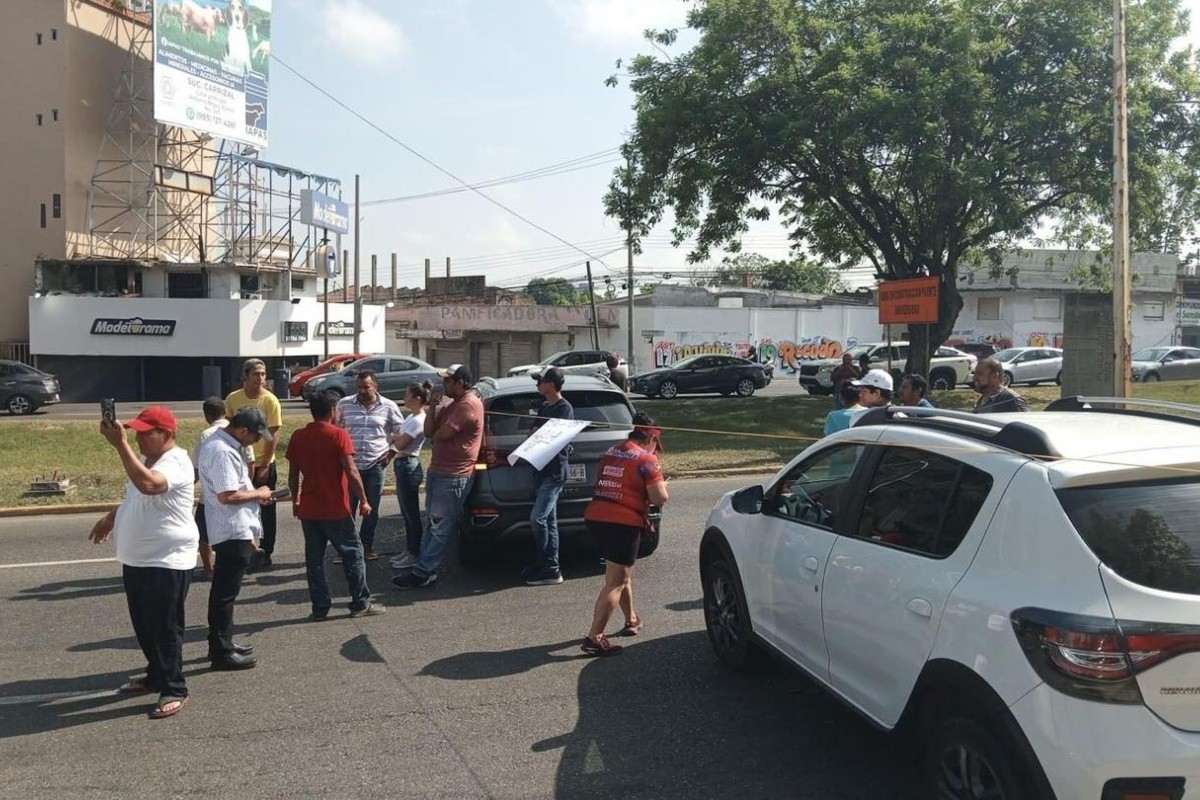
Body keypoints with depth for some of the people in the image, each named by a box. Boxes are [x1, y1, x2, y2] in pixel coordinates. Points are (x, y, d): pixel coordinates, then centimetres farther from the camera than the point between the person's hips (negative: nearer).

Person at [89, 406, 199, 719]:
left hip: (167, 561, -10)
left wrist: (120, 445, -39)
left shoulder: (175, 462, -20)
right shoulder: (146, 458, 11)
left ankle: (174, 690, 9)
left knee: (165, 628, -2)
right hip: (135, 560, 10)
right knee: (144, 626, 20)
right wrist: (110, 517, 20)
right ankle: (156, 675, 36)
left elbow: (147, 484, -41)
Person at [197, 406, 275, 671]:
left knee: (223, 590, 18)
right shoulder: (222, 452, -22)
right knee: (225, 592, -2)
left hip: (235, 531, 11)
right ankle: (222, 652, 6)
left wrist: (256, 495, 11)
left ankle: (221, 643, 29)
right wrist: (258, 493, -13)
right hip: (233, 532, -11)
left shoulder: (221, 444, 12)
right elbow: (227, 496, -27)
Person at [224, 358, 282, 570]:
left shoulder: (270, 400, -11)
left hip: (263, 465, -3)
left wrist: (264, 465, -14)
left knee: (265, 511, 6)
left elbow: (273, 435, -11)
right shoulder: (233, 399, -1)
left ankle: (264, 554, 17)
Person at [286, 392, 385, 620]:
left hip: (308, 509, 5)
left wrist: (295, 500, 21)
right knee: (352, 554, 7)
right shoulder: (338, 435, -11)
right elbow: (351, 472, -14)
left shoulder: (298, 437, 4)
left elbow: (293, 474, 8)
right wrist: (363, 501, -7)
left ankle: (320, 607, 13)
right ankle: (361, 603, 10)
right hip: (335, 509, -4)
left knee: (314, 558, 10)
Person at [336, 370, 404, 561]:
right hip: (350, 464, 0)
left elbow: (401, 432, 7)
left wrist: (392, 452, -1)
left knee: (372, 509, 9)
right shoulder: (344, 404, 2)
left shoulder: (389, 406, -1)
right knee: (347, 508, 4)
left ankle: (367, 545, 22)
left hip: (376, 465, 0)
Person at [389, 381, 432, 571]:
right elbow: (400, 441, 17)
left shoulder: (418, 420, -18)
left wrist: (393, 437, 2)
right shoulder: (412, 417, 12)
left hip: (408, 467, -10)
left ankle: (414, 554, 8)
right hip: (403, 465, 10)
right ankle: (409, 550, 26)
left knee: (411, 513, -1)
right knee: (407, 513, 17)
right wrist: (397, 438, -3)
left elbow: (400, 444, -17)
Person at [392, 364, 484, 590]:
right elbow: (429, 432, 10)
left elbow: (442, 434, -21)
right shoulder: (450, 403, 15)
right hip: (438, 471, 10)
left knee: (440, 528, -3)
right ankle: (426, 568, 21)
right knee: (433, 523, 14)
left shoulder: (469, 405, -17)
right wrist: (433, 406, -2)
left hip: (454, 477, -10)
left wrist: (434, 437, 3)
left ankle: (423, 573, 0)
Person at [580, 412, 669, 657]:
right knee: (615, 582, -4)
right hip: (623, 523, -8)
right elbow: (660, 498, -11)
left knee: (622, 573, 25)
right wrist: (661, 484, 10)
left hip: (595, 517, 8)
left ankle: (632, 620, 40)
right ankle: (594, 638, -9)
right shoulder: (646, 459, -6)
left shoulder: (611, 453, 15)